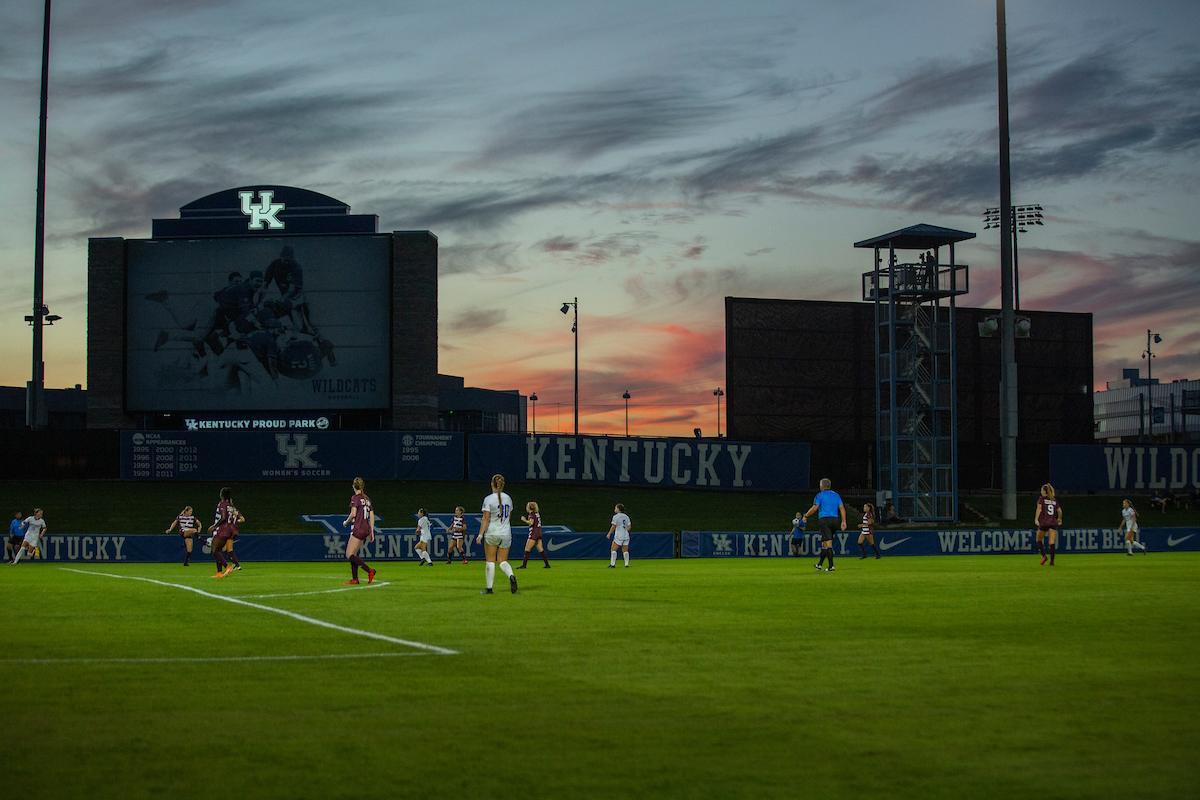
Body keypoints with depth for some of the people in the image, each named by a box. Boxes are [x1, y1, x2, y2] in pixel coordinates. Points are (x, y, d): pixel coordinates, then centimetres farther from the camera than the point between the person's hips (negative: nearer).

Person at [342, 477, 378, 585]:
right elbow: (372, 516, 14)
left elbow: (353, 514, -17)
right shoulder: (367, 499, 14)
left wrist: (346, 522, 1)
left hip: (357, 529, -8)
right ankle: (354, 579, 11)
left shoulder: (356, 498, -9)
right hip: (366, 529, 8)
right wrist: (371, 531, 16)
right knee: (353, 554, 14)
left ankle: (369, 571, -20)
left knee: (349, 555, -7)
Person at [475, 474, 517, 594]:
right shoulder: (508, 498, 6)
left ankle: (489, 588, 5)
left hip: (492, 533, -4)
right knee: (503, 560, 10)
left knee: (490, 561, 4)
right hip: (506, 534, 4)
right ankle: (511, 576, -19)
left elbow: (485, 518, -13)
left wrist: (480, 534, -11)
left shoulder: (489, 499, -9)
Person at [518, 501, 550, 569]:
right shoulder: (537, 513, 16)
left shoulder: (532, 513, -9)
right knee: (540, 550, 9)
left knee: (527, 549, -6)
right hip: (539, 533, 9)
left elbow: (531, 522, -21)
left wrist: (525, 520, -7)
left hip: (534, 533, -9)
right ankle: (547, 564, 6)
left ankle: (524, 565, -9)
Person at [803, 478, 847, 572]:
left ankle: (831, 566, -15)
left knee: (828, 543, -9)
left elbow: (814, 508, -5)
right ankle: (819, 564, 23)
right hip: (834, 520, 6)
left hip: (824, 519, -6)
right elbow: (842, 508, 8)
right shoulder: (836, 495, 14)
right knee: (824, 543, 16)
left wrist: (805, 516, 8)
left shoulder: (820, 495, -2)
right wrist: (843, 522, 8)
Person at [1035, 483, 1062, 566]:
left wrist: (1036, 519, -20)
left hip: (1044, 522, -3)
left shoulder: (1042, 499, 2)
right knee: (1052, 542, -3)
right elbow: (1060, 511, 16)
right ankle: (1052, 560, -15)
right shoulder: (1054, 501, 14)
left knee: (1039, 540, 13)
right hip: (1053, 522, 3)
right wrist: (1059, 519, 34)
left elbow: (1039, 508, -13)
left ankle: (1044, 555, -7)